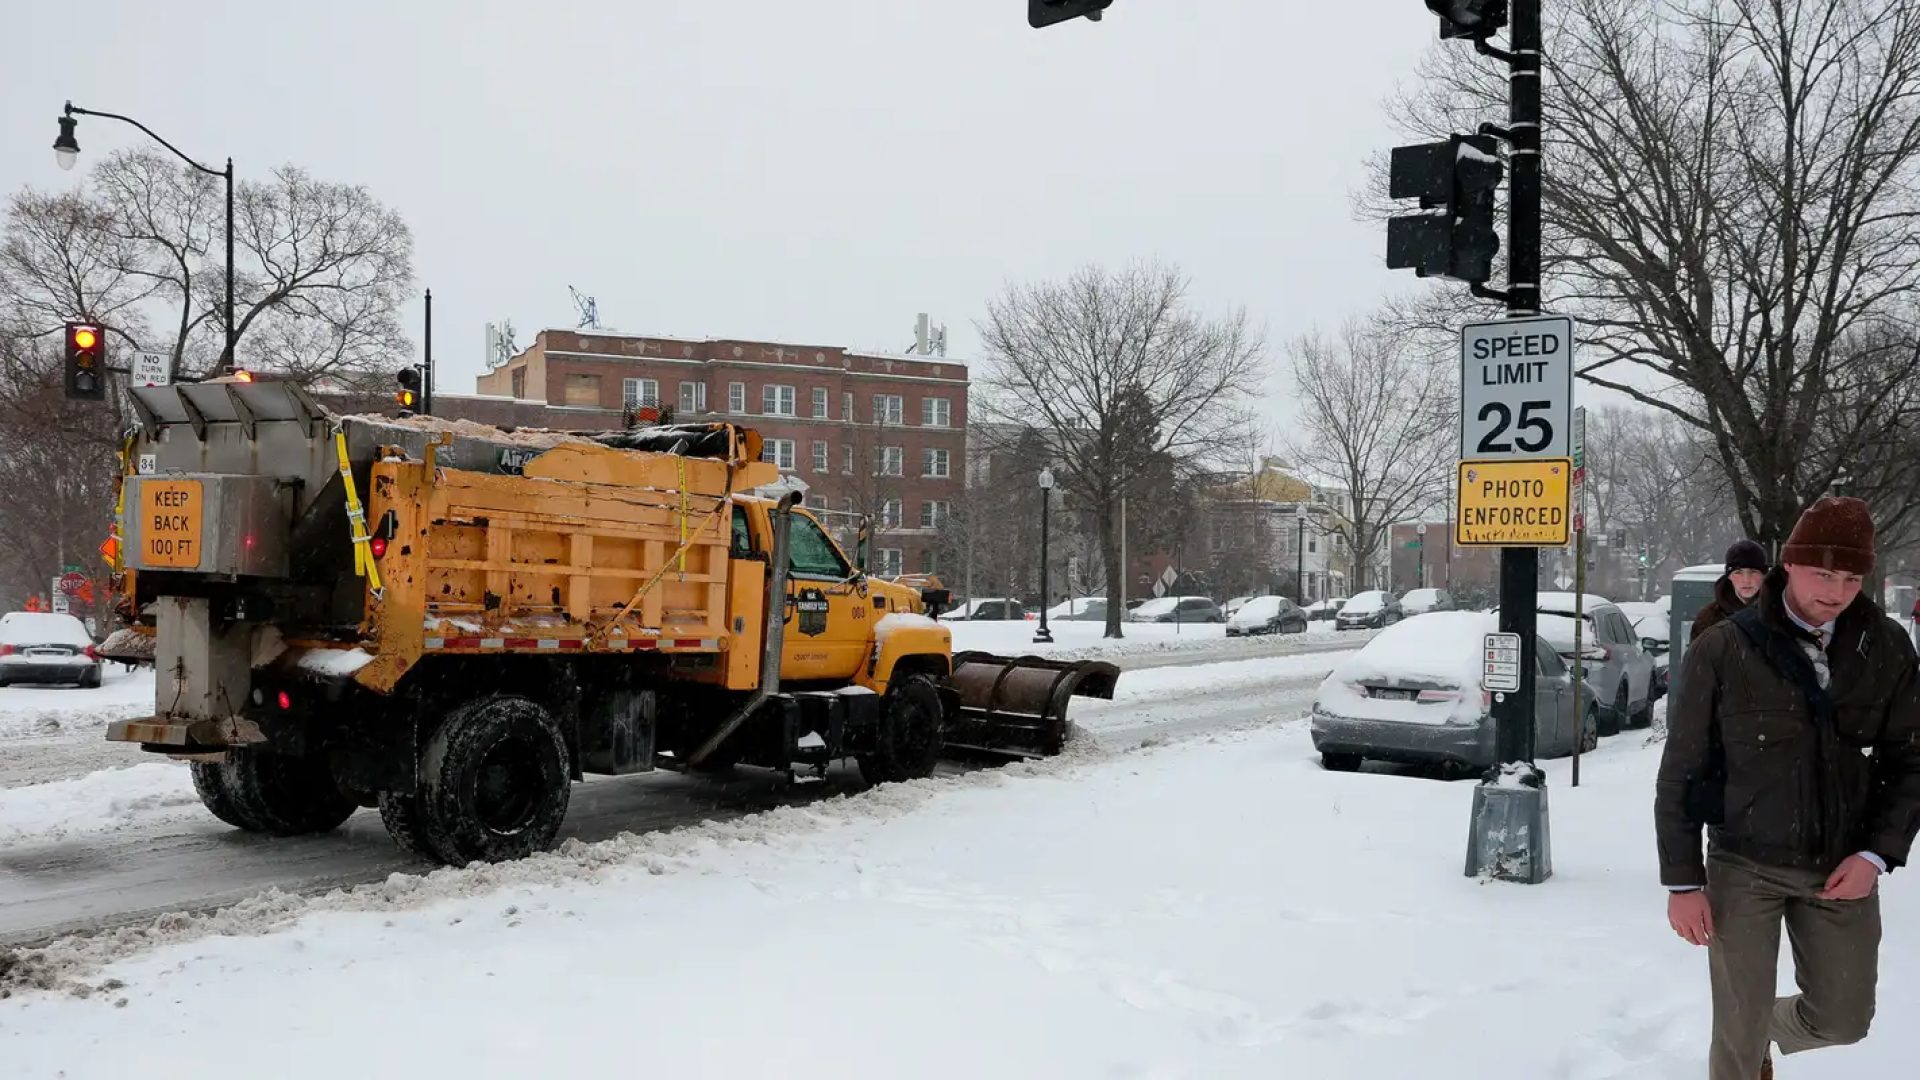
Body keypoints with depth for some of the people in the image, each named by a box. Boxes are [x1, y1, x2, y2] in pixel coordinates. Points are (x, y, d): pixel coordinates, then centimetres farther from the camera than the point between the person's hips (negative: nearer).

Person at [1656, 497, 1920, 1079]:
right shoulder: (1723, 650, -12)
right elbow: (1681, 774, -6)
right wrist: (1683, 882, -7)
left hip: (1843, 871, 3)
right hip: (1745, 869, -3)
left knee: (1843, 1019, 14)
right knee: (1739, 1032, 0)